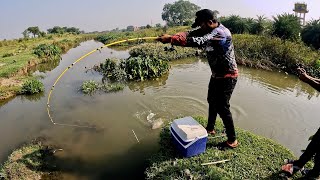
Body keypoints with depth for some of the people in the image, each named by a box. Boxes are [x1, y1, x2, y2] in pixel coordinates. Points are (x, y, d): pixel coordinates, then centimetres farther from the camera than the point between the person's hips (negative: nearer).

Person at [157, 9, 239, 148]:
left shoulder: (221, 32, -27)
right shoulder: (208, 30, 2)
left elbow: (197, 42, -39)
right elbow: (191, 33, -11)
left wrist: (171, 39, -39)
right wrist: (173, 36, -29)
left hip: (227, 77, -9)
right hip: (216, 75, 10)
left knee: (222, 107, -4)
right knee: (212, 101, 19)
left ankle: (232, 140, 14)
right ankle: (210, 128, 40)